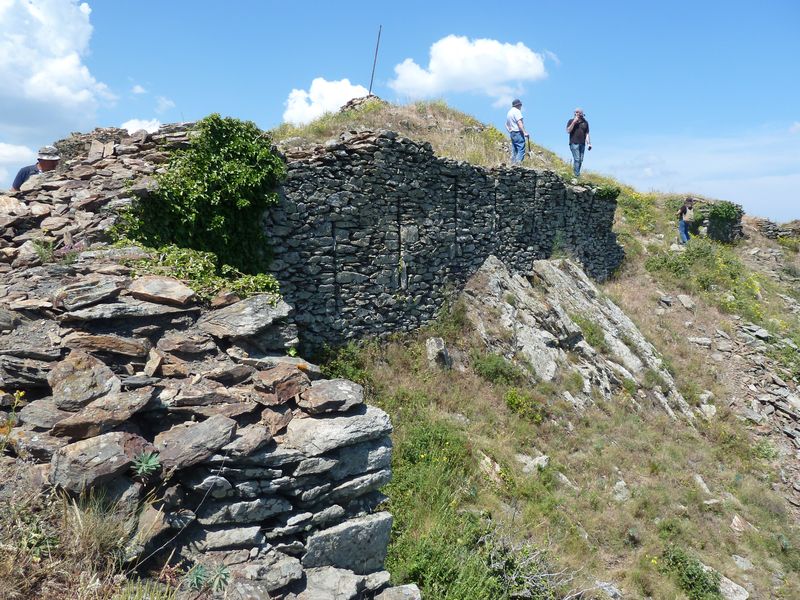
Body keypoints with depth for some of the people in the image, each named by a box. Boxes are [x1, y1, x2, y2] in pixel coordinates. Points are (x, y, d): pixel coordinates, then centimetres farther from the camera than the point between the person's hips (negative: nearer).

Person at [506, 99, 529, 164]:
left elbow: (506, 125, 25)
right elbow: (519, 122, -18)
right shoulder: (516, 111, -6)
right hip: (518, 132, -10)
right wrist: (524, 132, -22)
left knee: (514, 151, 9)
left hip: (512, 133, 10)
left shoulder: (509, 112, 22)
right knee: (521, 150, -13)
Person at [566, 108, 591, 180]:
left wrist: (589, 143, 6)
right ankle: (577, 176, -16)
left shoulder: (585, 122, 15)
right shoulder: (571, 121, 6)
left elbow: (587, 134, 14)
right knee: (577, 159, -14)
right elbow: (568, 131, -5)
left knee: (580, 160, 1)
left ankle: (576, 174, 6)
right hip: (574, 143, -4)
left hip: (582, 144, 4)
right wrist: (574, 122, -11)